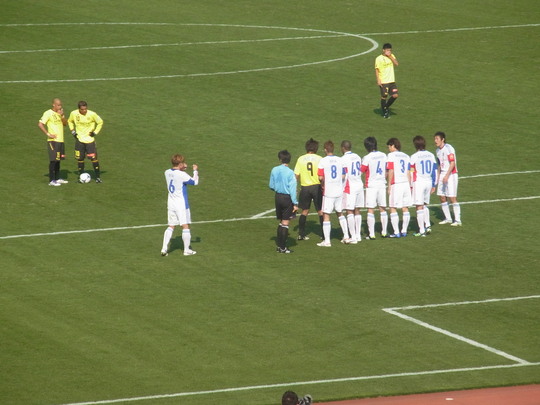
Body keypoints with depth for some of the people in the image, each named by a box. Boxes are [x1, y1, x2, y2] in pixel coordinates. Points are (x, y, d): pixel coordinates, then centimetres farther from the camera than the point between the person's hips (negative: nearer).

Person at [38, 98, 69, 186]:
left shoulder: (60, 113, 13)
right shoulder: (48, 113, -10)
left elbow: (65, 123, 8)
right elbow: (40, 124, -15)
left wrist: (62, 116, -9)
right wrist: (48, 134, -17)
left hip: (60, 140, 8)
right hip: (53, 140, -8)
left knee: (58, 159, 12)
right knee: (53, 160, -8)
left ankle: (57, 178, 21)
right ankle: (51, 180, -6)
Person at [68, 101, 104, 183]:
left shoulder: (92, 114, -14)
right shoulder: (74, 114, -8)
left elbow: (100, 122, 2)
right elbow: (70, 121, 15)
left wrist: (95, 132, -5)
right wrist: (72, 131, 4)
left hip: (90, 139, -2)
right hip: (79, 139, 2)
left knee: (93, 158, -7)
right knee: (80, 158, 4)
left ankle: (98, 177, 1)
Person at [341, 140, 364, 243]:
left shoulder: (344, 159, -11)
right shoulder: (357, 157, 10)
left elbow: (343, 176, -12)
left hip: (350, 187, -7)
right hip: (359, 185, 7)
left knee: (350, 212, -5)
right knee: (357, 211, 13)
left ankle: (353, 237, -9)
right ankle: (358, 235, 16)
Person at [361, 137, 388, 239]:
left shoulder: (367, 158, -13)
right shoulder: (383, 156, 4)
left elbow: (361, 171, -8)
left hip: (371, 185, -5)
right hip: (382, 184, 5)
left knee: (370, 210, -2)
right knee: (383, 209, 12)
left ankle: (371, 234, -4)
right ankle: (384, 232, 17)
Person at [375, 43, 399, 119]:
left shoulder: (392, 56, 7)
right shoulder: (379, 58, -9)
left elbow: (396, 64, -8)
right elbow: (377, 70, -8)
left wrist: (390, 56, -15)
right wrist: (378, 80, -13)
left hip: (392, 81, 5)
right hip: (383, 81, -5)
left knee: (395, 95, -1)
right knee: (384, 97, 0)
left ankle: (387, 106, 23)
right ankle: (384, 112, 17)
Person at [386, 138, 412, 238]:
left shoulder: (391, 155, -4)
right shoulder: (406, 156, 13)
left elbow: (391, 172, -9)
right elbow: (409, 173, 13)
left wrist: (389, 186, -5)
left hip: (396, 184, -6)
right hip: (406, 183, 6)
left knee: (393, 208, -1)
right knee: (405, 208, 10)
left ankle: (396, 232, -4)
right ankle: (404, 231, 13)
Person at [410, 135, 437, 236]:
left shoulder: (414, 157, -9)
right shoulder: (431, 155, 6)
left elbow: (411, 172, -7)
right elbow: (435, 170, 11)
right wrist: (433, 185, 18)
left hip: (418, 182, -6)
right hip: (429, 182, 6)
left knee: (419, 207, -1)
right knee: (424, 205, 22)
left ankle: (421, 230, -1)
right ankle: (427, 225, 12)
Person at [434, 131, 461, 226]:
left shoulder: (448, 148, -13)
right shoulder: (438, 150, 13)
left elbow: (452, 163, -18)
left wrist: (447, 176, -23)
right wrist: (437, 176, 19)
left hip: (451, 175, -8)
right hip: (443, 175, 8)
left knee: (452, 198, -9)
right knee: (442, 197, 7)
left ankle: (457, 220, -5)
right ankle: (448, 218, 18)